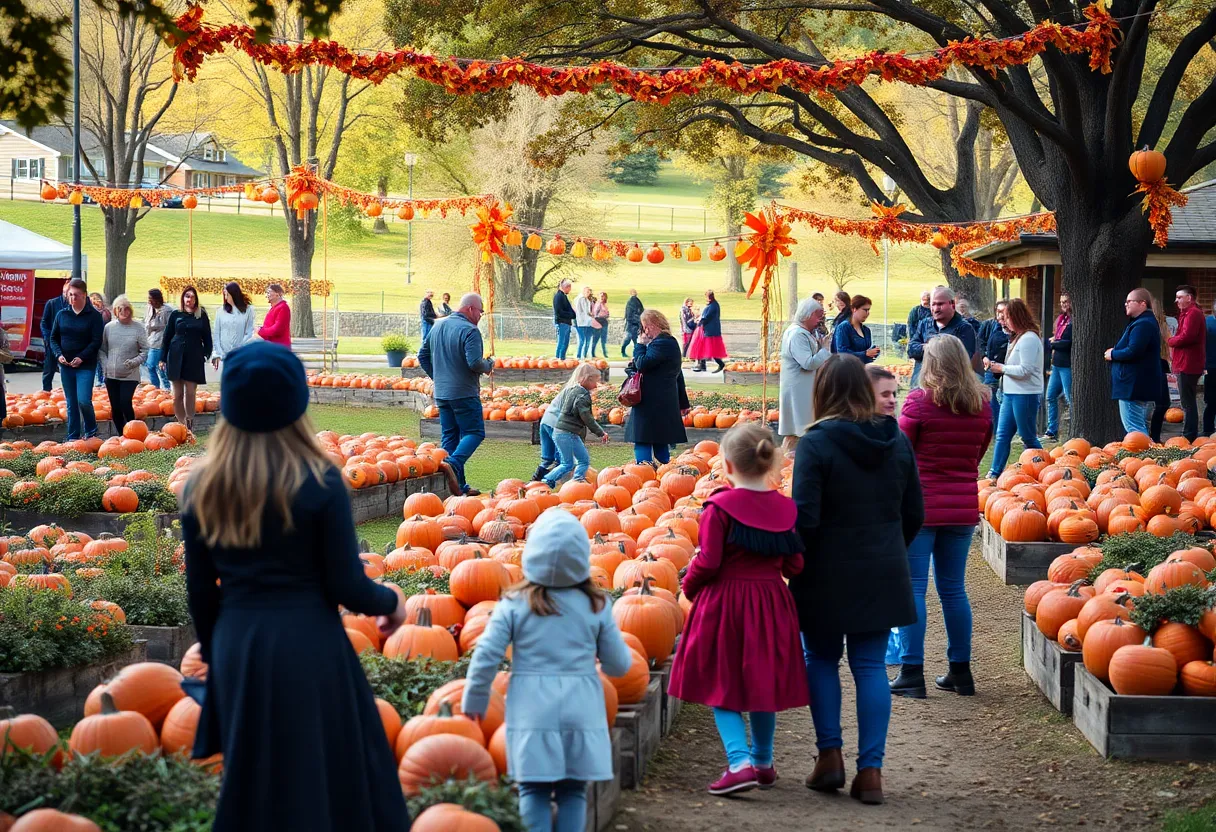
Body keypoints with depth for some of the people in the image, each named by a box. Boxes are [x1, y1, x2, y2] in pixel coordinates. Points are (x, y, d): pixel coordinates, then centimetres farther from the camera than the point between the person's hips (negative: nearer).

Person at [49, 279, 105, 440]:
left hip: (86, 365, -4)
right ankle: (72, 437, 15)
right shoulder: (62, 314, 7)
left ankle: (91, 433, 9)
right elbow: (53, 337, 11)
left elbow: (96, 341, -9)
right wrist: (58, 354, -6)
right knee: (71, 403, 8)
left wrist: (82, 358, -17)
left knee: (84, 400, -13)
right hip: (66, 365, 4)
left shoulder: (94, 315, -5)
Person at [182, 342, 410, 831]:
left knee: (255, 789, 17)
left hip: (237, 648, 4)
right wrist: (391, 601, 11)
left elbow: (200, 592, 6)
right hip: (308, 646, -4)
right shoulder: (319, 482, -11)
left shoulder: (202, 488, 1)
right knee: (335, 785, 8)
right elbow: (347, 587, -9)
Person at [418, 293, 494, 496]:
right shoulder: (469, 330, -15)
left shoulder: (438, 326, 11)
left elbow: (422, 355, 17)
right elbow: (474, 363, -24)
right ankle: (453, 464, -24)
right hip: (464, 393, -8)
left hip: (441, 393, 8)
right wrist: (489, 365, -4)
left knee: (449, 436, 11)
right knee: (475, 432, 0)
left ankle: (459, 486, 11)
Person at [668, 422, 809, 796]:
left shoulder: (719, 507, -15)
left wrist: (689, 586, 3)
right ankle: (763, 762, 29)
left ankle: (740, 762, -12)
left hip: (724, 602, -5)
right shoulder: (785, 507, 0)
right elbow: (795, 565, 3)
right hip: (772, 603, 5)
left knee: (723, 686, 4)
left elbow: (709, 562, -16)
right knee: (763, 683, 18)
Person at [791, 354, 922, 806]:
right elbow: (914, 514, 8)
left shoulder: (816, 444, -13)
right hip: (883, 575, 4)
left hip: (828, 574, -3)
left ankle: (830, 756, 11)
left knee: (821, 659, 15)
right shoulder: (897, 442, 3)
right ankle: (870, 770, 4)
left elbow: (804, 518, -17)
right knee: (871, 666, 7)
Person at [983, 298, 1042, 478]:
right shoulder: (1018, 337, 16)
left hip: (1025, 395, -10)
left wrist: (1002, 368, -10)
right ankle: (994, 473, 6)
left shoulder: (1029, 339, -16)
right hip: (1012, 394, 10)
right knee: (1002, 435, 6)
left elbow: (1025, 370, -22)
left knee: (1028, 437, 0)